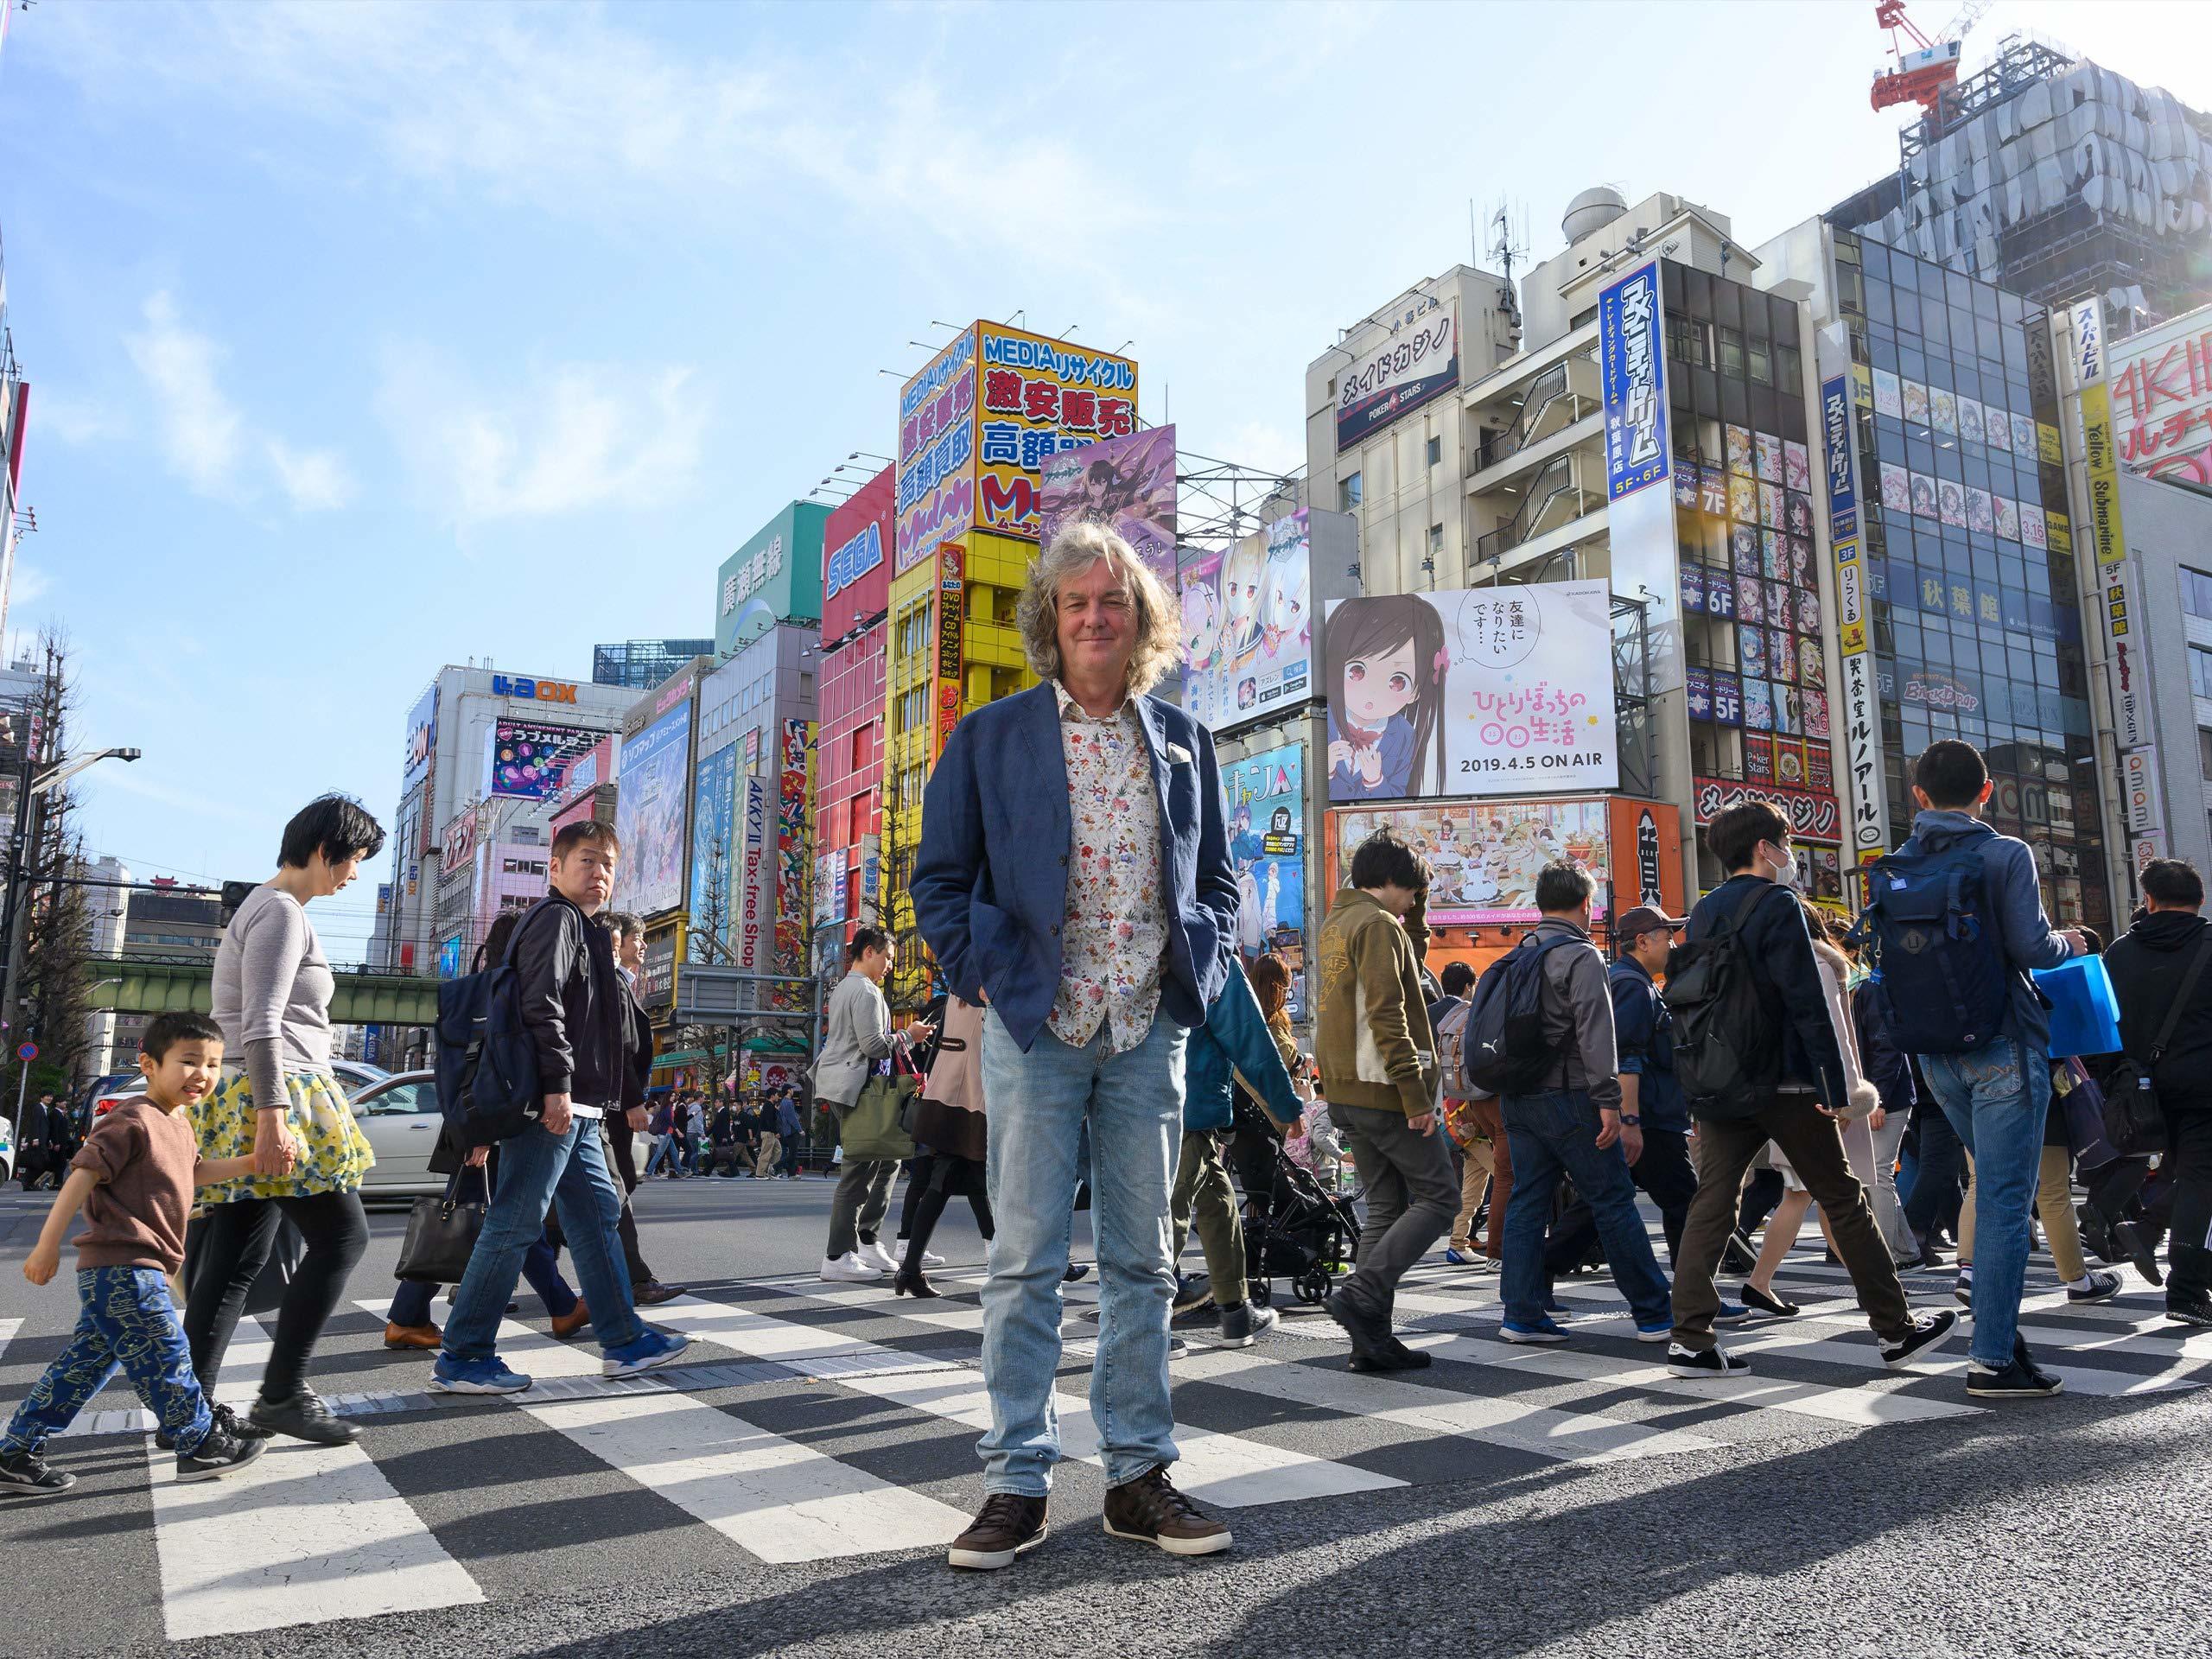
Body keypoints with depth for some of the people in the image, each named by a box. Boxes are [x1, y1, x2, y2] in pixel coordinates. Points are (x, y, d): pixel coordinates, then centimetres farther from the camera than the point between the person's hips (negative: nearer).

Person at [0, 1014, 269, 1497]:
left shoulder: (178, 1124, 15)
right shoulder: (133, 1121, -17)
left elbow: (195, 1171, 27)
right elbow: (83, 1175, -18)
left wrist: (251, 1162, 14)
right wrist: (48, 1244, -19)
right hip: (122, 1268, -10)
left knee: (87, 1362, 16)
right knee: (165, 1357, 0)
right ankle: (202, 1445, 11)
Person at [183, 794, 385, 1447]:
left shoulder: (267, 908, 21)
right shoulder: (282, 911, -10)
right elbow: (262, 1024, -19)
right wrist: (273, 1114, -25)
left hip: (256, 1105, 10)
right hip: (277, 1100, -10)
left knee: (234, 1263, 7)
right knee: (341, 1234, -5)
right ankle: (281, 1393, -2)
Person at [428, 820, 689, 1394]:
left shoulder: (587, 932, 24)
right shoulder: (555, 917, -7)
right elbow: (541, 1005, -19)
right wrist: (557, 1084, -24)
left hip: (576, 1110, 11)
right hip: (549, 1105, -11)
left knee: (598, 1215, 12)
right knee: (515, 1224, -6)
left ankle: (623, 1341, 18)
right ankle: (461, 1358, 1)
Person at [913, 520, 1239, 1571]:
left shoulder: (1182, 741, 13)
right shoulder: (991, 737, 4)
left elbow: (1214, 879, 19)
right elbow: (940, 878, 5)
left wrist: (1201, 970, 4)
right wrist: (983, 975, -7)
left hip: (1151, 1030, 3)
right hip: (1036, 1027, -2)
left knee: (1140, 1258, 9)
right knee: (1025, 1258, 1)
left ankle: (1139, 1475, 19)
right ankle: (1016, 1482, 12)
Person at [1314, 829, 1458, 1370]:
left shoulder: (1335, 924, 19)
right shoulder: (1378, 925, -11)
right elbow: (1386, 1014, -20)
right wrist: (1415, 1092, -21)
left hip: (1345, 1091, 9)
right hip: (1384, 1089, -9)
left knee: (1385, 1206, 11)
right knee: (1438, 1197, -1)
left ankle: (1372, 1337, 9)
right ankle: (1360, 1293, -13)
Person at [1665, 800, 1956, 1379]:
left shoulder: (1702, 913, 13)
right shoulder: (1776, 904, -8)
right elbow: (1808, 1001, -15)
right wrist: (1834, 1085, -14)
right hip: (1782, 1084, -6)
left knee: (1711, 1205, 2)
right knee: (1844, 1200, 7)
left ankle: (1689, 1340, -3)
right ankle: (1895, 1330, 17)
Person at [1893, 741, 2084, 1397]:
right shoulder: (2005, 854, -8)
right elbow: (2031, 947, -15)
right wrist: (2068, 943, 6)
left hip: (1937, 1053, 6)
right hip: (2003, 1047, -5)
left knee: (1997, 1188, 21)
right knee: (2005, 1199, -2)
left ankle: (2002, 1328, 25)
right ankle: (1993, 1357, -1)